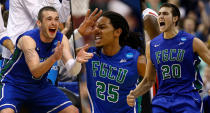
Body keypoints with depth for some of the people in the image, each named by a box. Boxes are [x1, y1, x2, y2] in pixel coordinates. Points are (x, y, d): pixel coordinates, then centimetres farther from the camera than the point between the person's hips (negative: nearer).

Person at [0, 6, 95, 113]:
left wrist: (77, 60, -41)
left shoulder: (61, 39, -8)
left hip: (39, 85, 6)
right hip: (14, 84, -6)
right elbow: (35, 72, -36)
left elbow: (72, 71, -18)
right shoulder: (28, 39, -24)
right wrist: (54, 57, -52)